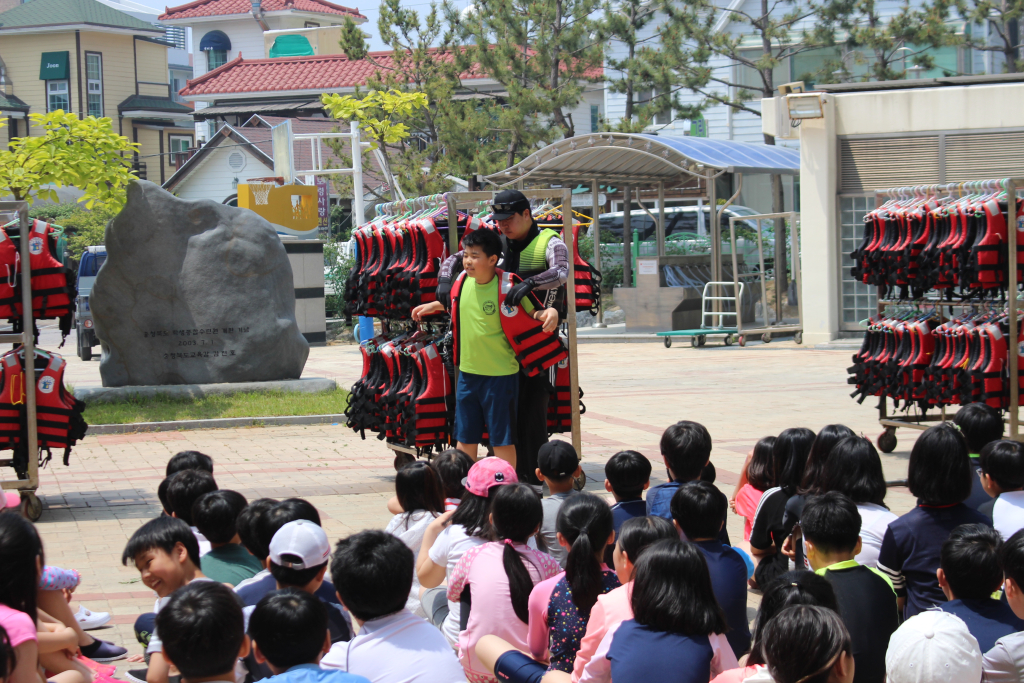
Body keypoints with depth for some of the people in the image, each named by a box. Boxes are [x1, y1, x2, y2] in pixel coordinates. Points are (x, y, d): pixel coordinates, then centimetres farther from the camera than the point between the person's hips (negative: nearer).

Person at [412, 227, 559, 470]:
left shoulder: (507, 287, -15)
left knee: (502, 439, 2)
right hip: (468, 372, 6)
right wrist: (433, 306, 24)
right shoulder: (463, 281, 2)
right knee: (465, 437, 14)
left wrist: (550, 314, -28)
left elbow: (536, 312, -8)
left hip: (500, 374, -6)